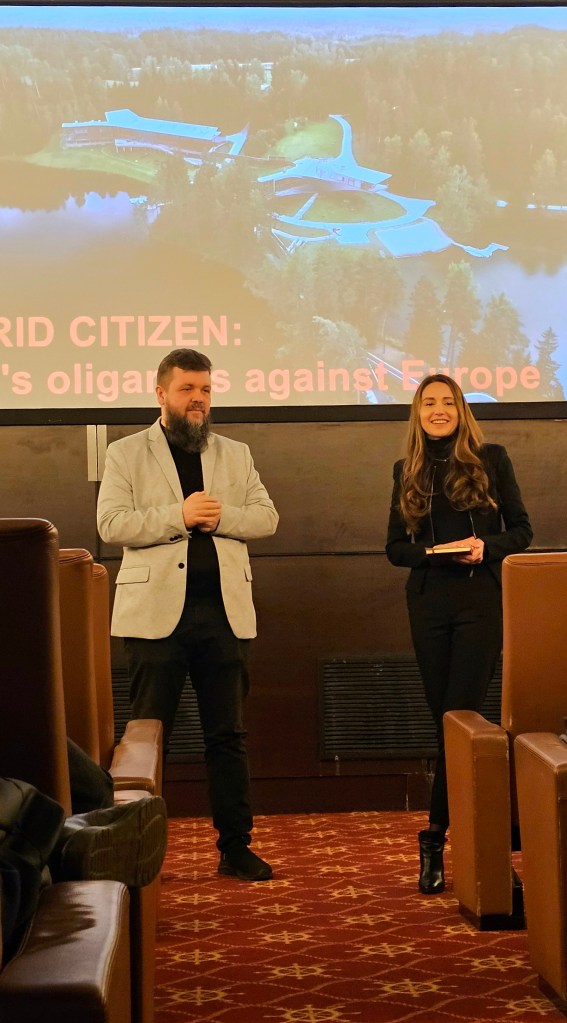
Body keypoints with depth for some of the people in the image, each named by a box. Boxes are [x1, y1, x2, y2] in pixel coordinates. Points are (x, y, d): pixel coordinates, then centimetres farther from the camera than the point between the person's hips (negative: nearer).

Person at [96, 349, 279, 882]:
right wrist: (179, 515, -16)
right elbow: (111, 523, -7)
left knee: (228, 735, 7)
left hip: (224, 609, 3)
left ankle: (235, 846, 14)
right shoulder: (126, 454, 5)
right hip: (157, 610, -3)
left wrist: (221, 516, -10)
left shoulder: (235, 454, 15)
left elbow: (266, 517, 8)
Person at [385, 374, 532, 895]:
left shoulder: (491, 459, 4)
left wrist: (486, 547, -15)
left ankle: (436, 837, -7)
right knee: (443, 720, 6)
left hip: (481, 600, -3)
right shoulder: (408, 471, 11)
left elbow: (521, 530, 5)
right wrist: (430, 553, -10)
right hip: (428, 602, 3)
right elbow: (394, 547, 11)